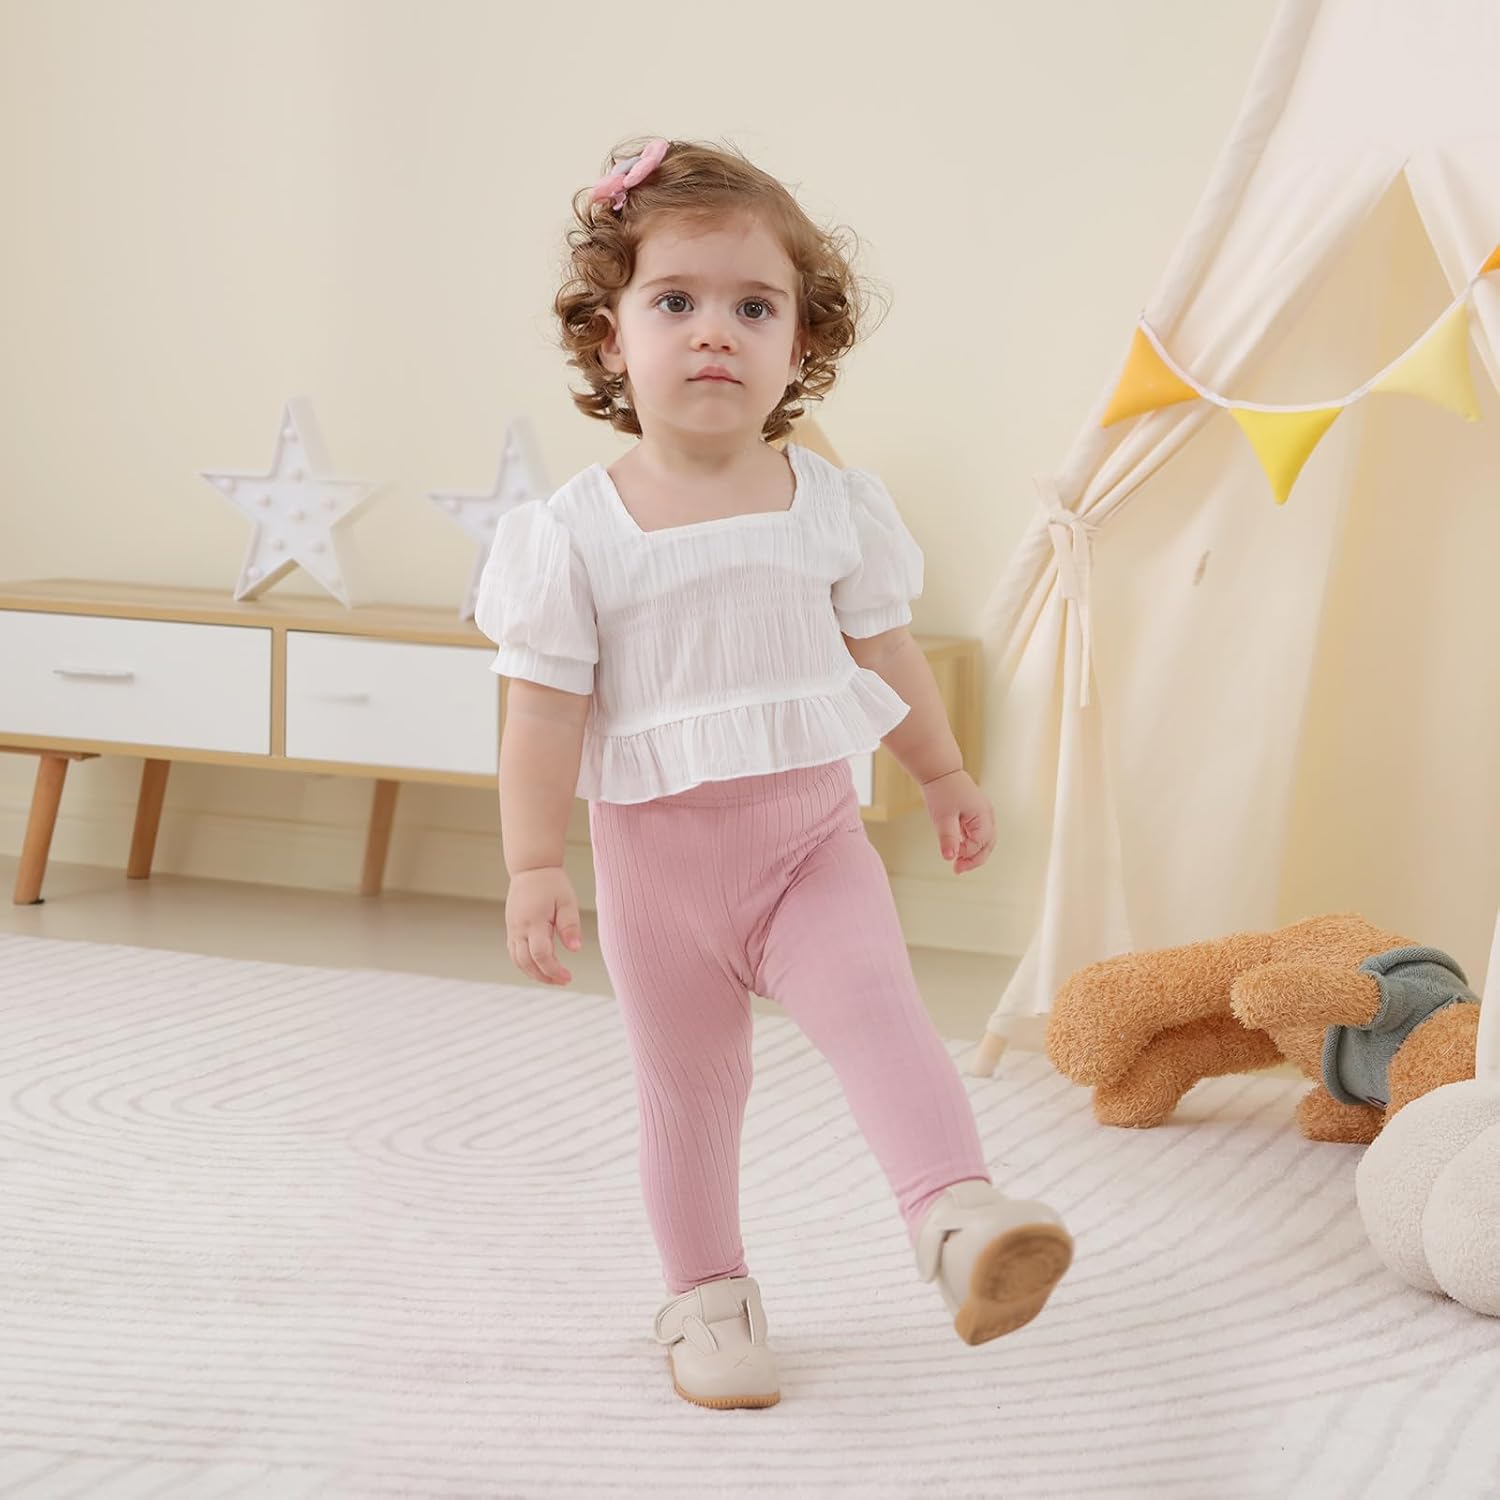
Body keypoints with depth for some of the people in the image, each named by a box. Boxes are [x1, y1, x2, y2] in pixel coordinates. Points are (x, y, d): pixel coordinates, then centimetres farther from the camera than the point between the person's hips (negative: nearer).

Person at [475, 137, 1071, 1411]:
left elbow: (885, 651, 13)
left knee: (877, 1006, -24)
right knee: (686, 1090, 10)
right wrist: (534, 869, -9)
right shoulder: (579, 533, -8)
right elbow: (548, 707, -7)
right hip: (658, 859, -1)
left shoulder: (834, 506, -1)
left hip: (812, 837, 1)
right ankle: (709, 1298, 25)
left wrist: (945, 777, 22)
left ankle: (960, 1220, -33)